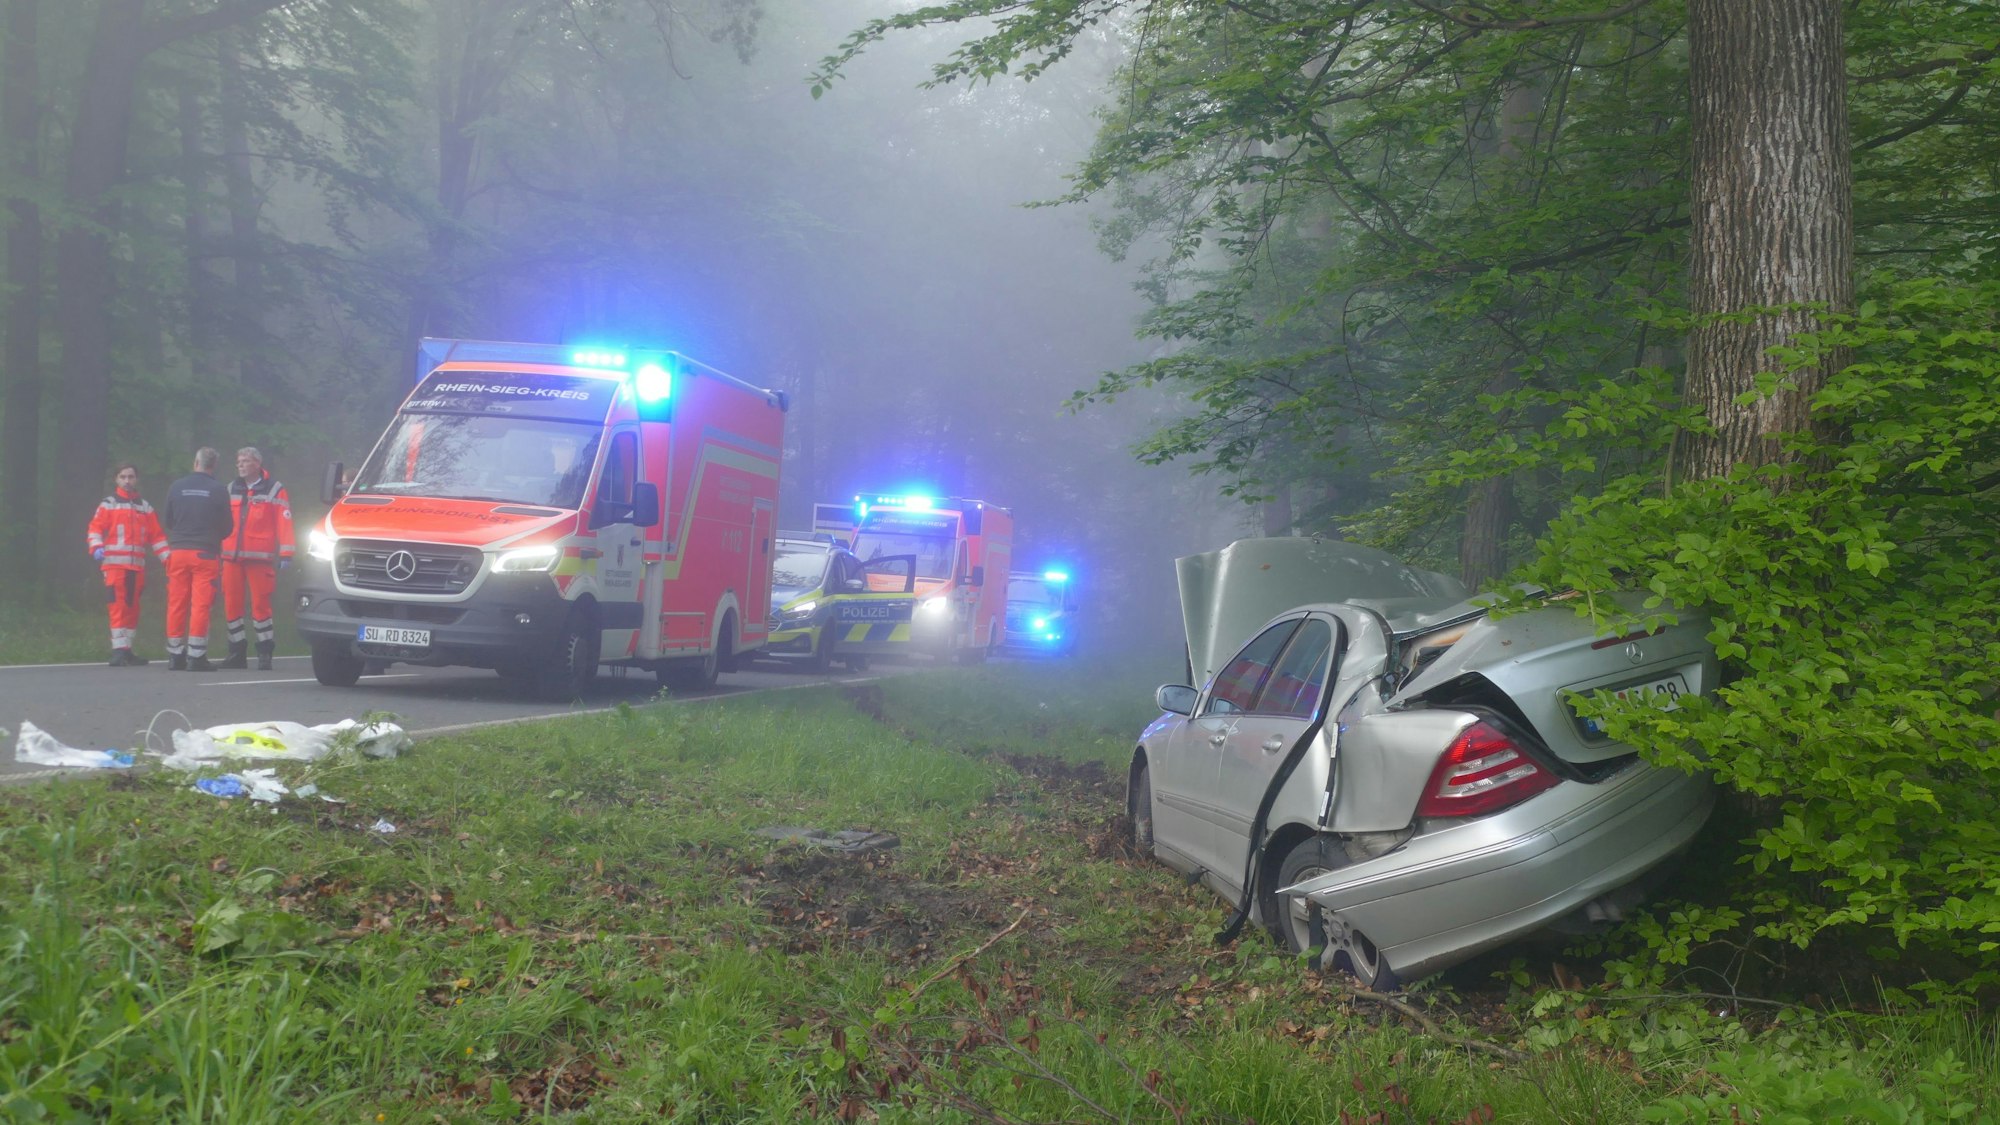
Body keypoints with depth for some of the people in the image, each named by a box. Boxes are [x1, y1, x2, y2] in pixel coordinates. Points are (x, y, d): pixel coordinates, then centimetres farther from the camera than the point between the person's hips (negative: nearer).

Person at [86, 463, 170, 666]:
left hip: (137, 567, 4)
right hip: (115, 565, -4)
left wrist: (168, 559, 5)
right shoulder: (108, 504, 5)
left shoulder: (145, 508, 16)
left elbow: (157, 536, 14)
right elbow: (95, 528, -3)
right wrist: (96, 547, -21)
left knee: (132, 608, 8)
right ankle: (118, 651, -11)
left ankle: (126, 650, 16)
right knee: (118, 607, -11)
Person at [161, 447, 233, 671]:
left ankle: (175, 655, 13)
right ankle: (196, 657, -4)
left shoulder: (177, 487, 2)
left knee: (176, 605, 8)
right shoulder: (219, 490, -5)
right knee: (200, 605, -2)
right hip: (205, 553, -3)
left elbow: (167, 520, 10)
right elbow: (226, 527, 1)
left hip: (178, 552, 3)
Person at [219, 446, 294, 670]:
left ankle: (265, 652, 4)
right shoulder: (231, 489, 17)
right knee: (231, 603, 5)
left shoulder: (274, 490, 2)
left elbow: (284, 523, -3)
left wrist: (285, 553, -10)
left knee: (260, 604, -5)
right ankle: (237, 651, 14)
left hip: (259, 557, -5)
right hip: (231, 557, 5)